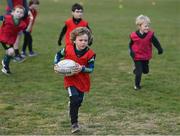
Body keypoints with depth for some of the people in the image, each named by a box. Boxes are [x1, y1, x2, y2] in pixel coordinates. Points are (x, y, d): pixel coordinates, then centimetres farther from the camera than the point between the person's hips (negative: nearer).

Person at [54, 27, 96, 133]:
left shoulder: (90, 54, -14)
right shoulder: (68, 49, -12)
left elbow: (91, 69, -13)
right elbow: (58, 55, 7)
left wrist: (82, 69, -31)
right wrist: (56, 65, -8)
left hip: (83, 81, 2)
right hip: (70, 79, -2)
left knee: (79, 101, 16)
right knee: (74, 99, -18)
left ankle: (74, 115, 46)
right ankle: (74, 123, -8)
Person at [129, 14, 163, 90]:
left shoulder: (150, 34, -15)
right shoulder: (134, 36, -17)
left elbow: (156, 42, -7)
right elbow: (130, 44, -2)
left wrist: (160, 49, -17)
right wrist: (131, 51, -16)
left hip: (146, 56, 3)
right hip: (137, 56, -3)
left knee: (145, 71, 17)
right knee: (139, 72, -4)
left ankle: (137, 70, 49)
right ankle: (137, 85, 16)